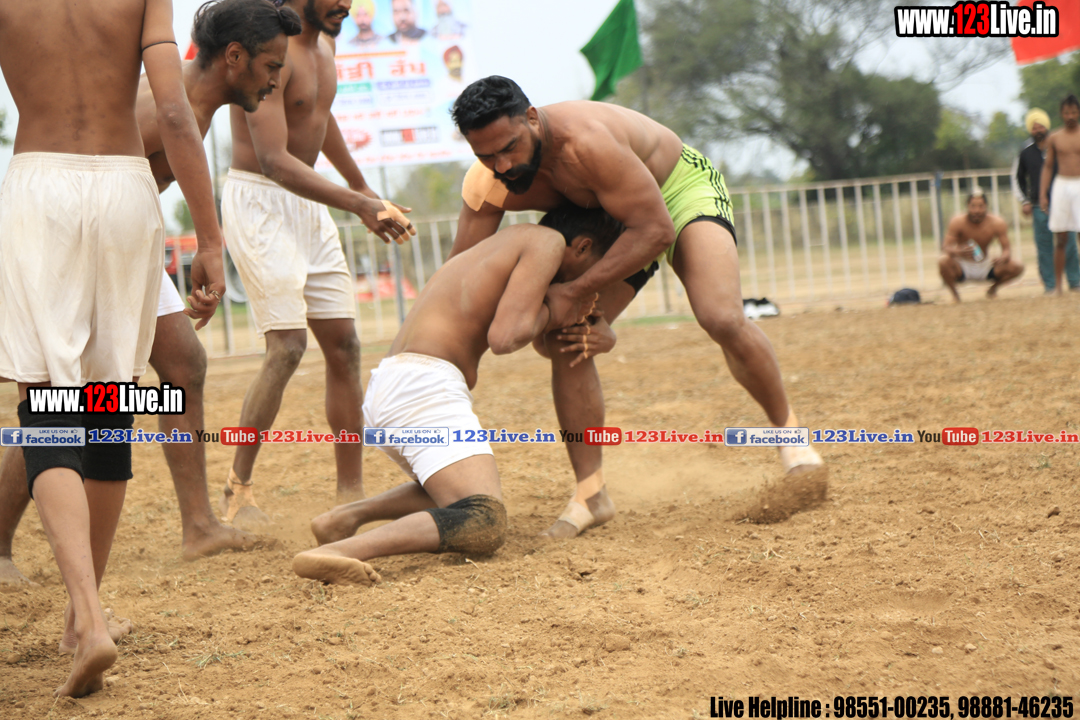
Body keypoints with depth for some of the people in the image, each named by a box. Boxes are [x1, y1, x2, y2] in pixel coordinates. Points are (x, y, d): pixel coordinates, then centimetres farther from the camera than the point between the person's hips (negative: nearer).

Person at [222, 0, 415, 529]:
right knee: (288, 346, -17)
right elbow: (273, 160, -27)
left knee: (343, 344, 5)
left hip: (308, 206, 9)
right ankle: (237, 489, -6)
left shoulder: (324, 45, 10)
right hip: (258, 202, -9)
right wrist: (358, 205, -34)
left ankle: (351, 491, 11)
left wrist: (363, 186, 39)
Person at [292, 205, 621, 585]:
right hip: (424, 384, -10)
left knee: (452, 495, 34)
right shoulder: (547, 241, 1)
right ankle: (336, 553, -40)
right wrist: (551, 311, 7)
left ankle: (349, 515, 11)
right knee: (485, 527, -24)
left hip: (383, 393, 10)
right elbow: (503, 337, -12)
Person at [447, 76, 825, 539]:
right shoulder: (486, 187, -22)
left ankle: (788, 431, -4)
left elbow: (655, 231, -36)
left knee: (722, 319, -29)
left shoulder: (585, 141, -41)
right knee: (562, 344, -8)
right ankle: (590, 496, 1)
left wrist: (576, 293, -38)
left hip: (682, 186, -6)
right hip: (614, 221, 6)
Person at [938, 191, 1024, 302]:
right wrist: (958, 252, -48)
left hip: (985, 265, 3)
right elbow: (945, 248, -25)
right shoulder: (957, 222, -19)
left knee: (1017, 267, -18)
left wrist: (1003, 257, -36)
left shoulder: (997, 223, -12)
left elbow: (1007, 248, -11)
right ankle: (954, 292, -5)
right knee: (943, 262, -36)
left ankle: (993, 288, 13)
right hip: (963, 266, -3)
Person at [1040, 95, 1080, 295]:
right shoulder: (1054, 138, 9)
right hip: (1061, 185, 2)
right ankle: (1057, 285, 7)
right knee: (1060, 239, 2)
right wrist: (1042, 194, 6)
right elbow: (1048, 167, 13)